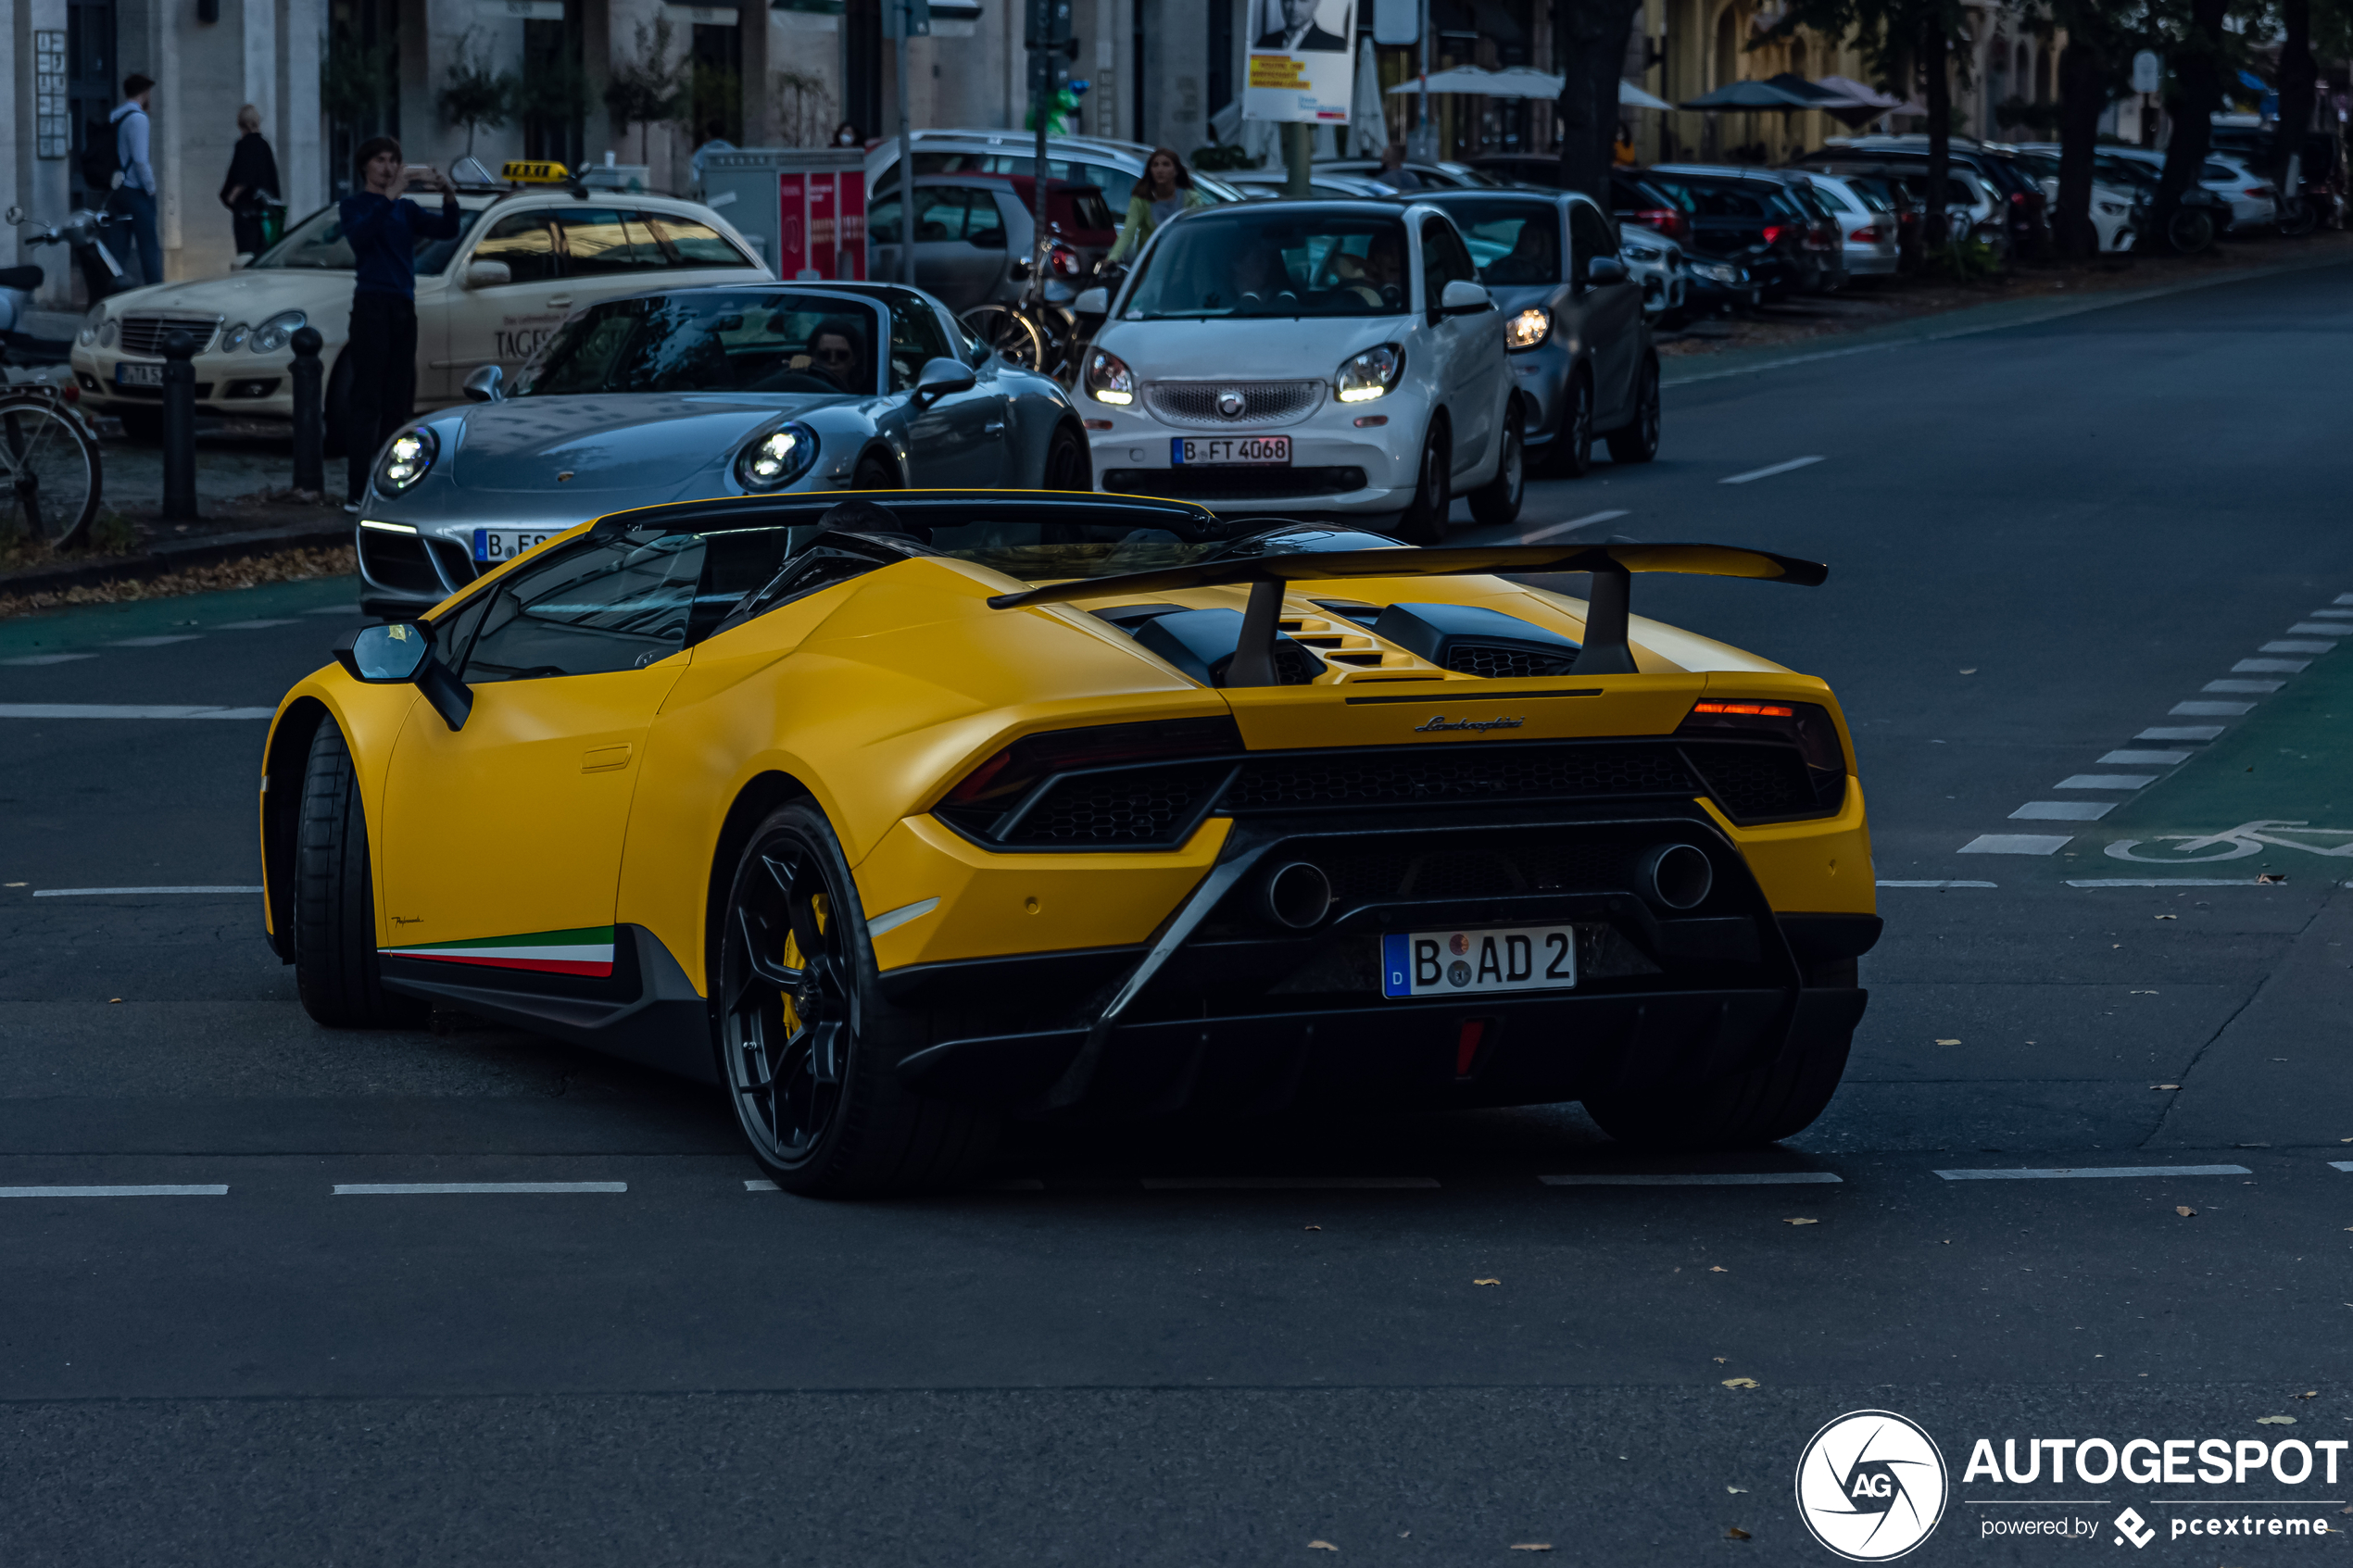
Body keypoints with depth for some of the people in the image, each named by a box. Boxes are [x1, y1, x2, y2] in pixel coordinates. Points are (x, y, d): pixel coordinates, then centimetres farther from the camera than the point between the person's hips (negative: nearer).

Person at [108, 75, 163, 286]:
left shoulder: (113, 117, 12)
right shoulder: (138, 118, -12)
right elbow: (140, 160, -18)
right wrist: (151, 188, -10)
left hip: (115, 191, 8)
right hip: (136, 193, -8)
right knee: (149, 247, -5)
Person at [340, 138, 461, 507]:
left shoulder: (405, 209, 18)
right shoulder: (353, 205, 4)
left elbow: (447, 230, 5)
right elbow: (360, 235, -17)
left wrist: (448, 195, -12)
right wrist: (389, 197, -25)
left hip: (403, 308, 6)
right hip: (371, 305, -6)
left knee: (398, 402, 8)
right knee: (368, 402, -11)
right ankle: (359, 492, -15)